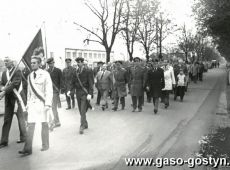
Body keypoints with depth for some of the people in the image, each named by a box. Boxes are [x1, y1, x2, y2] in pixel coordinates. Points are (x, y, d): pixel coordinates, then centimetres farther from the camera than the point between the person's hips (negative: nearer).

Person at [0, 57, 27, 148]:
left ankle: (23, 137, 20)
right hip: (8, 99, 6)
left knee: (21, 118, 5)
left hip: (18, 98, -6)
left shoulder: (17, 71, -10)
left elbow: (14, 83, -20)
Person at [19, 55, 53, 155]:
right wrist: (28, 103, 13)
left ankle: (45, 145, 22)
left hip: (42, 102, -4)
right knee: (30, 125, -2)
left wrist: (48, 104, -16)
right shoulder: (30, 76, 10)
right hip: (32, 103, 4)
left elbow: (49, 90, -9)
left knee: (44, 124, 8)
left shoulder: (45, 74, -6)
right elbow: (29, 91, 16)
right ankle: (27, 149, -1)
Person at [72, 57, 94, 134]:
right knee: (81, 111, 11)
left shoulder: (88, 71, -6)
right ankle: (85, 124, 25)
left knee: (83, 111, -10)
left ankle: (82, 126, -7)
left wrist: (90, 94, -18)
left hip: (85, 93, -5)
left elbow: (91, 83, -10)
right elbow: (73, 82, 14)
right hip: (78, 93, 6)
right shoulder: (76, 72, 10)